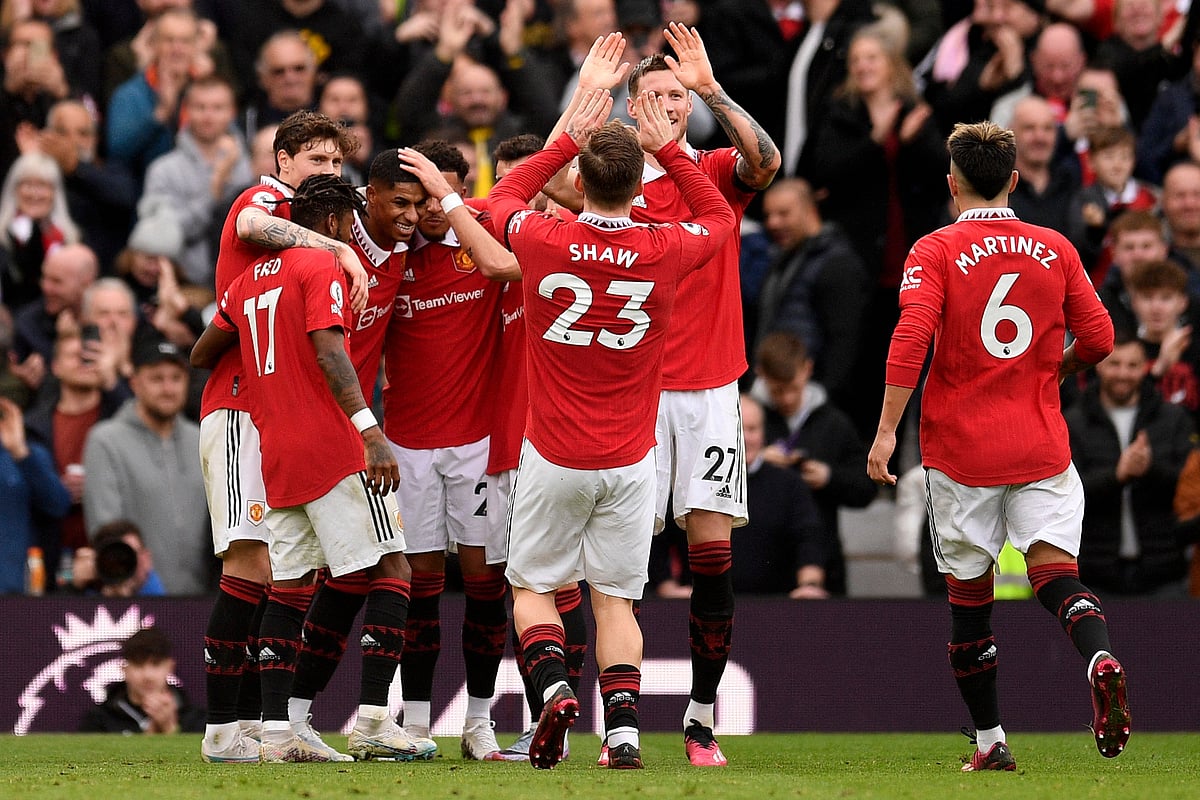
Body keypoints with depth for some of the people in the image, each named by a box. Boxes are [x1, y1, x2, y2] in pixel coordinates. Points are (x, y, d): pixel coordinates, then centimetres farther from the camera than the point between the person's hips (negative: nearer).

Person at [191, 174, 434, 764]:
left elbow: (201, 356, 28)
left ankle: (276, 731, 4)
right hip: (332, 449, -8)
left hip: (277, 459, 8)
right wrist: (371, 431, -26)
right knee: (392, 572, -3)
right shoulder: (321, 267, -5)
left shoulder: (247, 282, 18)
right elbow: (328, 351, -19)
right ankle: (372, 721, -12)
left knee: (289, 587, 11)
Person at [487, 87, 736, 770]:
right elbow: (720, 216, 14)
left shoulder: (543, 243, -13)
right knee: (616, 599, 8)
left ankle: (555, 688, -11)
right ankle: (623, 732, -5)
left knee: (533, 586, 13)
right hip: (630, 458, 1)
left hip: (553, 458, -1)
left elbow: (505, 196, 12)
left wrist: (569, 139, 13)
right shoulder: (665, 252, -11)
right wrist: (669, 148, 14)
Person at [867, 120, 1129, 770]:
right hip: (1041, 447, 2)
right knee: (1054, 565, -5)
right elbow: (1099, 338, 7)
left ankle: (989, 741, 13)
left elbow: (910, 339, -16)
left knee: (969, 594, 8)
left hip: (959, 447, -2)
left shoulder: (935, 251, -4)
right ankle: (1099, 657, -37)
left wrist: (886, 431, -15)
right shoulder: (1055, 249, 6)